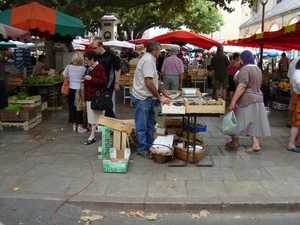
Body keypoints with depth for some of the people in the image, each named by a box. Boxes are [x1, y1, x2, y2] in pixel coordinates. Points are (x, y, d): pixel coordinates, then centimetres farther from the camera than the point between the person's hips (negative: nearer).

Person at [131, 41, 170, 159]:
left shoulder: (150, 60, 14)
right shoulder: (148, 60, -18)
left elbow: (154, 81, 21)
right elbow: (149, 83, -24)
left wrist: (163, 92, 17)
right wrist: (160, 97, -17)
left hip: (147, 98, 10)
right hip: (142, 99, -10)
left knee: (151, 123, 17)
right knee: (142, 126, 2)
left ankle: (150, 146, 29)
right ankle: (142, 149, 14)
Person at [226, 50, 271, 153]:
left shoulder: (245, 69, -16)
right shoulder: (258, 69, 12)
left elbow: (242, 86, -25)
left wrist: (233, 100, -27)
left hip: (246, 99, -8)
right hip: (258, 98, 8)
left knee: (238, 120, 6)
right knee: (254, 121, 8)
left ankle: (234, 142, 19)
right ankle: (256, 145, 5)